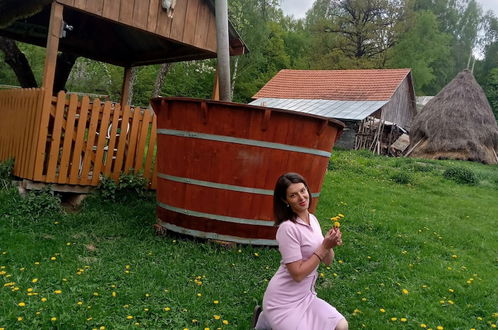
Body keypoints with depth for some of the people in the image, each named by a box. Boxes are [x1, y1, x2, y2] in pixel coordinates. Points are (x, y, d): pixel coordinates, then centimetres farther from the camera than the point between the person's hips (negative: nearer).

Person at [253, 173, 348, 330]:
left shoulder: (312, 219, 2)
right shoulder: (288, 228, -23)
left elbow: (327, 261, 5)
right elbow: (297, 274, -23)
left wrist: (330, 245, -16)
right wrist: (325, 246, -21)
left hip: (305, 296, 7)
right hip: (284, 302, -7)